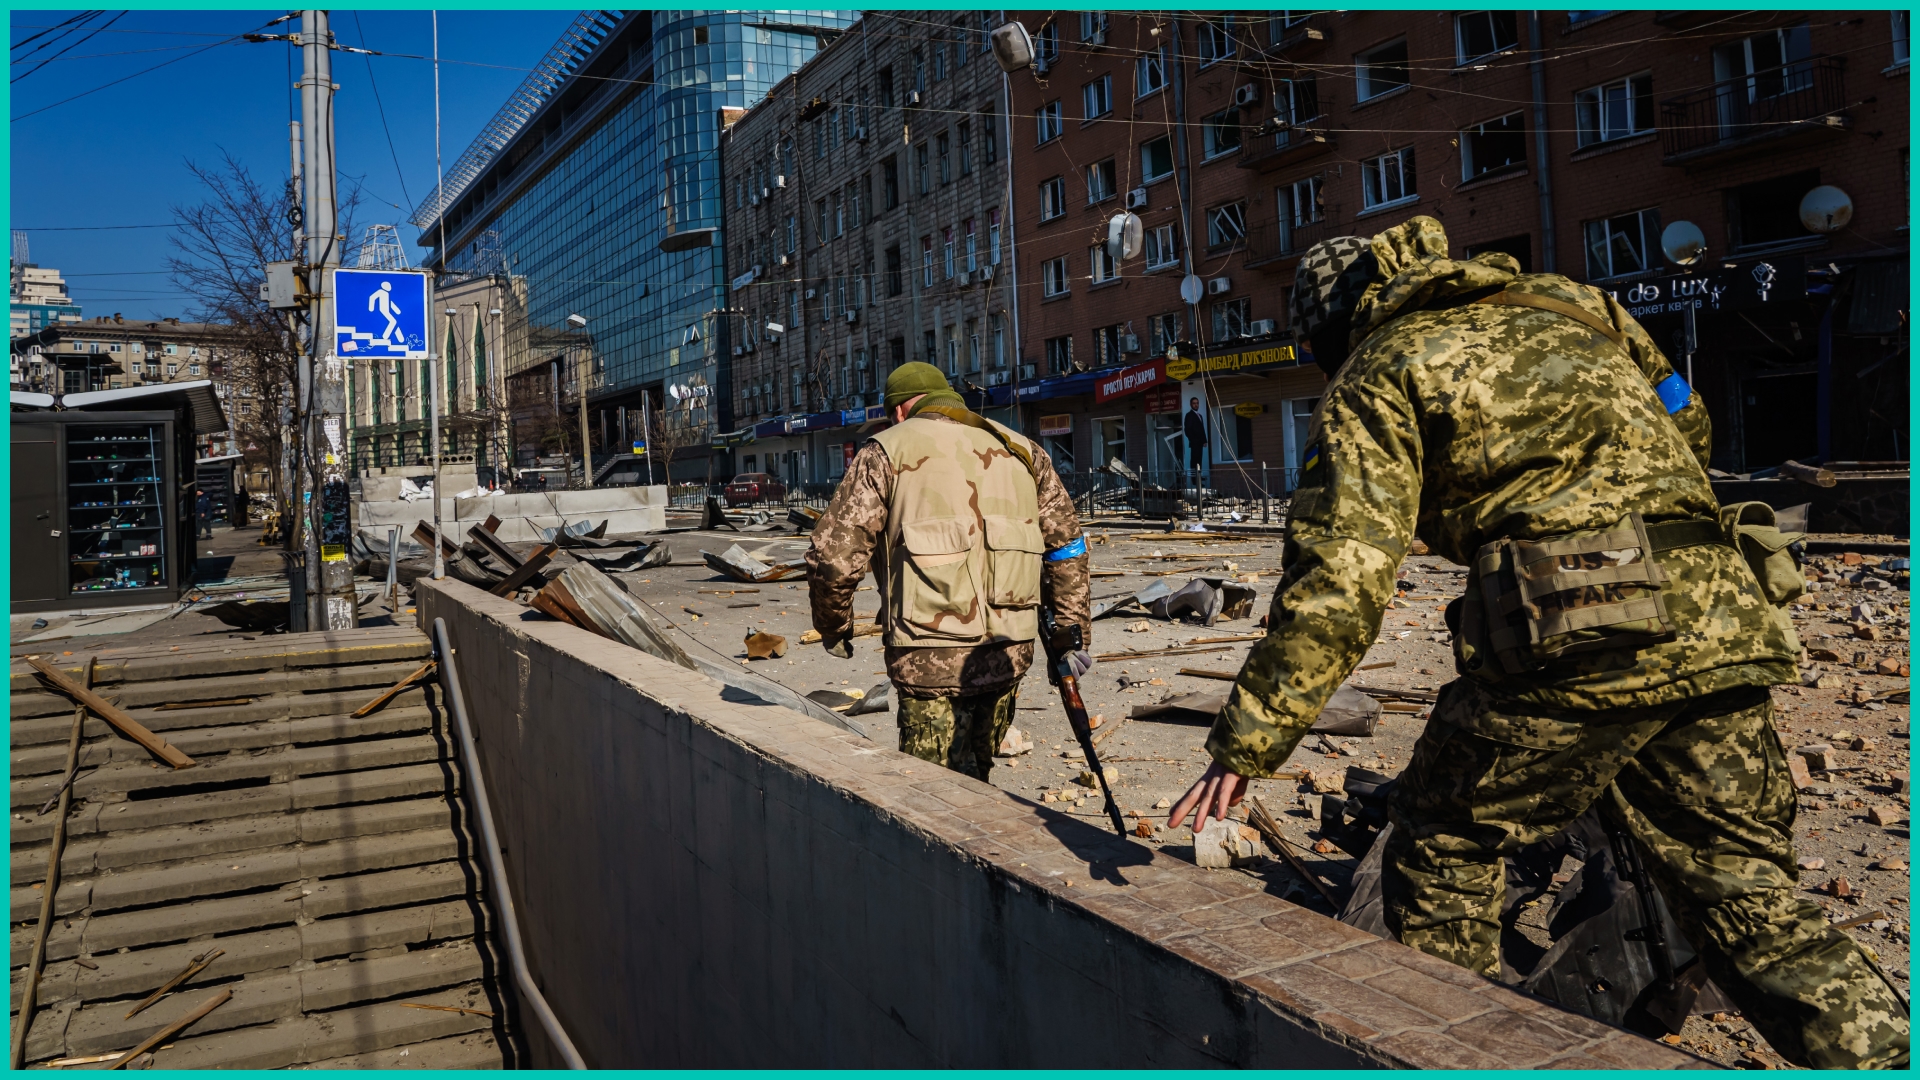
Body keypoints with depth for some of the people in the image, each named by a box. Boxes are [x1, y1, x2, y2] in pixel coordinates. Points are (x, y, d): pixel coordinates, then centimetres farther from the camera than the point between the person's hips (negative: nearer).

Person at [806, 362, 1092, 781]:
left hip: (931, 657, -5)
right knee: (975, 777, 21)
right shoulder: (1021, 450, 15)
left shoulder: (886, 451, 2)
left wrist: (833, 627, 12)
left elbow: (834, 556, -4)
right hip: (1009, 652, 5)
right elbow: (1066, 544, 13)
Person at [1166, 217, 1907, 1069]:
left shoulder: (1380, 375, 5)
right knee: (1746, 893, 15)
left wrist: (1246, 745, -5)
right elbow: (1691, 431, 31)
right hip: (1717, 620, 7)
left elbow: (1338, 575, -7)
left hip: (1571, 642, -6)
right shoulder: (1567, 304, 25)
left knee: (1440, 847, 13)